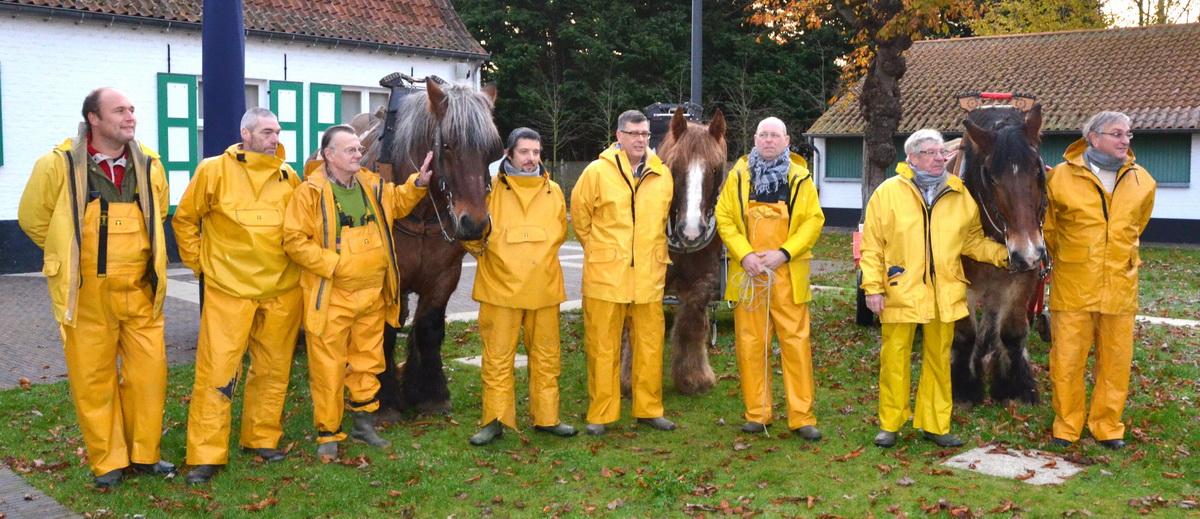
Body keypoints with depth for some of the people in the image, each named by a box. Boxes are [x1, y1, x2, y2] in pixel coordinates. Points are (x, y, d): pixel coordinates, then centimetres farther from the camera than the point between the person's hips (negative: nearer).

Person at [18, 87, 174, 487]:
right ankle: (108, 462, 19)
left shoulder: (149, 165, 3)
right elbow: (33, 218, 3)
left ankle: (144, 454, 22)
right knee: (94, 378, 5)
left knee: (149, 371, 5)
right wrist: (70, 256, 9)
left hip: (140, 290, 3)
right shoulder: (59, 164, -9)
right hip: (87, 292, -3)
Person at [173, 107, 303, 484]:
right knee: (216, 370, -4)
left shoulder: (289, 177, 6)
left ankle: (262, 438, 27)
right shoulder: (214, 170, -4)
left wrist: (299, 260, 11)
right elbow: (184, 219, 4)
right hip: (228, 288, -4)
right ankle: (207, 455, 4)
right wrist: (199, 262, 2)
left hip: (282, 289, 4)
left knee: (274, 369, 12)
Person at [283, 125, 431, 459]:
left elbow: (397, 204, 26)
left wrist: (418, 183, 8)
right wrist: (333, 263, -19)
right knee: (328, 367, 1)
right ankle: (328, 434, 15)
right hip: (331, 297, -6)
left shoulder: (371, 184, 7)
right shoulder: (311, 192, -11)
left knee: (368, 361, 16)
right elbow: (294, 240, -13)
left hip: (372, 294, 6)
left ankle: (364, 424, 31)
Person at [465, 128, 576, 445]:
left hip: (544, 287, 3)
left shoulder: (554, 191, 8)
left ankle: (546, 417, 23)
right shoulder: (491, 189, -3)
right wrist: (480, 249, -4)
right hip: (501, 286, -3)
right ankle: (495, 421, 11)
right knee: (497, 357, 1)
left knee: (546, 356, 11)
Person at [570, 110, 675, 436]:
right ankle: (600, 414, 14)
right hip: (605, 274, -3)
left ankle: (649, 409, 22)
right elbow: (579, 215, 4)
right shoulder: (597, 171, -4)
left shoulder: (662, 175, 6)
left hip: (649, 275, 3)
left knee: (650, 345, 9)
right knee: (603, 347, 3)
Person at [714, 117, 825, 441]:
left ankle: (801, 417, 3)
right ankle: (756, 414, 14)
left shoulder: (800, 177, 5)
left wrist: (784, 253, -12)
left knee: (796, 342, -3)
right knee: (750, 344, 4)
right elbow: (724, 217, 4)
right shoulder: (739, 175, 7)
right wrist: (744, 254, -10)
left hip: (788, 274, -1)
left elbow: (814, 220, 0)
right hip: (747, 272, 1)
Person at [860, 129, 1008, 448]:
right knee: (894, 359, 3)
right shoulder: (888, 192, -3)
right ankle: (890, 424, 17)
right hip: (900, 293, -3)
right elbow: (872, 245, -3)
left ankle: (935, 424, 22)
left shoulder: (959, 194, 7)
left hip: (945, 294, 3)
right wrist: (873, 287, -8)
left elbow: (973, 240, 12)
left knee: (939, 359, 11)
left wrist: (1002, 254, -4)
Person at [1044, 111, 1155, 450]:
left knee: (1116, 361, 7)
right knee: (1067, 359, 2)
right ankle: (1066, 425, 16)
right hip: (1072, 286, -2)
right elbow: (1049, 228, 11)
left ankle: (1107, 425, 22)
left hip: (1120, 286, 3)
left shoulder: (1142, 182, 5)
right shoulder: (1061, 177, -4)